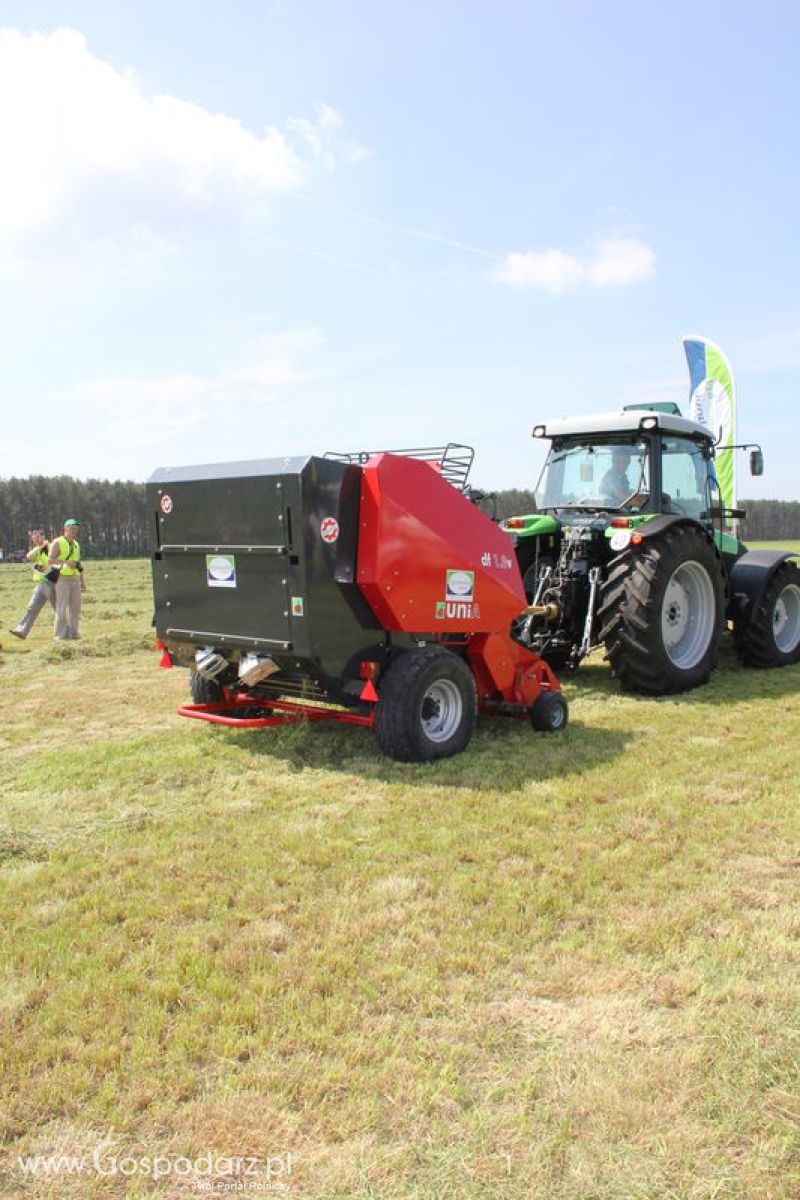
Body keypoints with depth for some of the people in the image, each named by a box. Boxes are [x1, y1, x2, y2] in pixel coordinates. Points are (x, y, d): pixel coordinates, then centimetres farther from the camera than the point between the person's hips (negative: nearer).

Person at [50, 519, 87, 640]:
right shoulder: (57, 542, -8)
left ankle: (72, 633, 8)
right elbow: (50, 560, -19)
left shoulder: (76, 544, 14)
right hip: (62, 579, -6)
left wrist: (83, 582, 13)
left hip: (74, 580, 6)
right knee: (62, 608, -8)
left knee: (75, 607, 2)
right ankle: (60, 635, -2)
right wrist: (66, 562, -29)